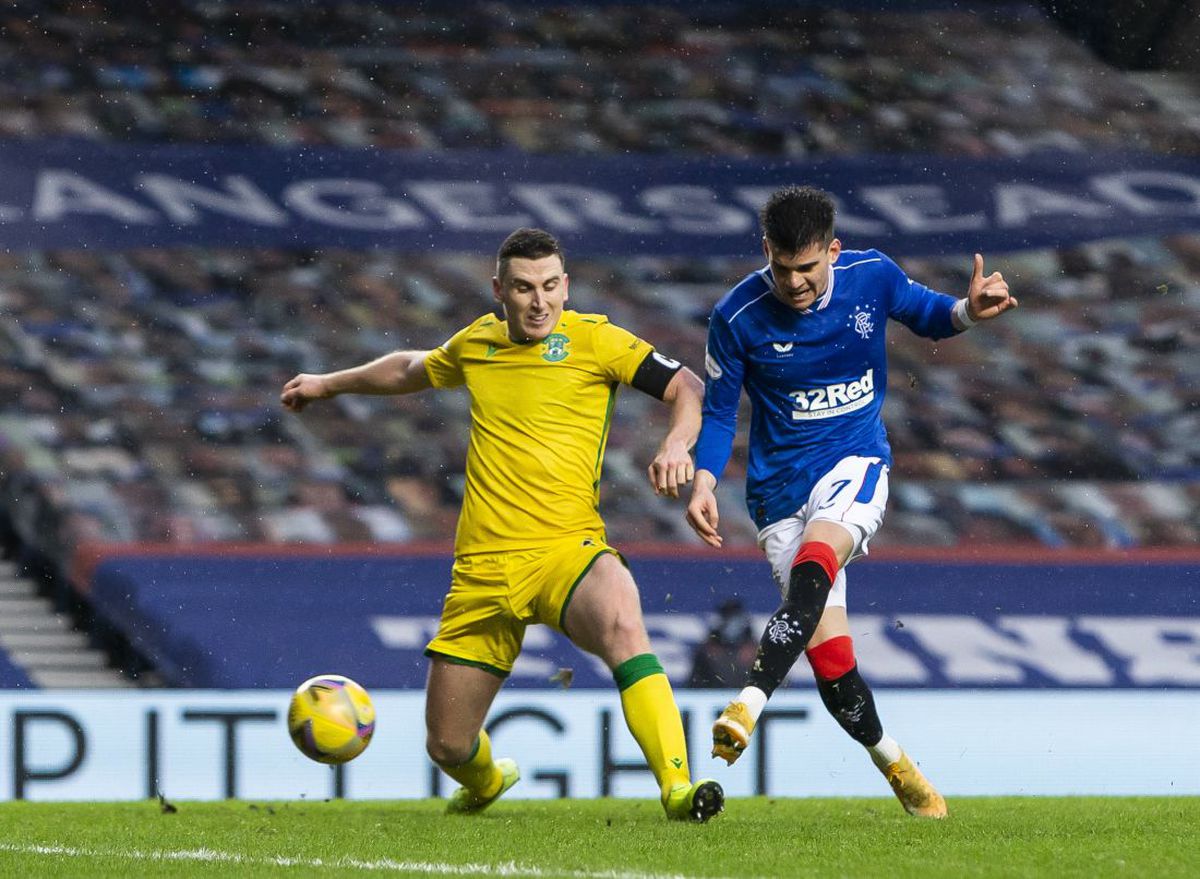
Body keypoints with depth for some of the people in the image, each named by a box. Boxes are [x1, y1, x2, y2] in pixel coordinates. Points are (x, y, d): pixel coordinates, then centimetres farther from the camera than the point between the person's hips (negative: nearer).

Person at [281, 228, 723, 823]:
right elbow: (411, 369, 35)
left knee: (622, 624, -39)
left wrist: (677, 444, -25)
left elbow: (688, 388, -4)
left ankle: (677, 787, -39)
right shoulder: (476, 344, 13)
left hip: (566, 549, -4)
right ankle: (487, 782, 44)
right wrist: (329, 385, 48)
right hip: (483, 567, 4)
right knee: (447, 746, 6)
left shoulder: (592, 340, -1)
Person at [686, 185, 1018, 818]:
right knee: (827, 651, -6)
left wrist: (968, 311, -8)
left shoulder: (872, 277, -7)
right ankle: (895, 765, 16)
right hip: (780, 483, 0)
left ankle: (748, 706, -44)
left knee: (813, 568, -32)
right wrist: (703, 483, -14)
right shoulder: (738, 317, -10)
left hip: (855, 460, 0)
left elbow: (924, 315, 14)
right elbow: (718, 412, 2)